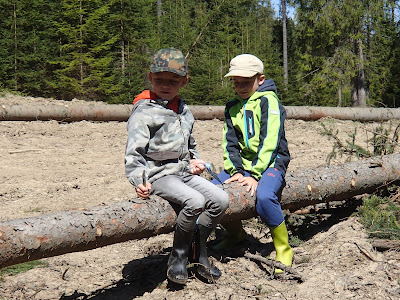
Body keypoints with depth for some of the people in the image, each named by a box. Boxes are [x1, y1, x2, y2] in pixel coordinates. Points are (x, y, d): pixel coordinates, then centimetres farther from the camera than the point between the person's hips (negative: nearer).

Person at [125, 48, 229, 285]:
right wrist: (139, 181, -28)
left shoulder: (184, 111, 16)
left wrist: (194, 160, 10)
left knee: (220, 199, -8)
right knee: (195, 202, -29)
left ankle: (199, 252, 9)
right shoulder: (145, 111, -8)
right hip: (159, 175, -7)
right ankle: (178, 256, -7)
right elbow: (134, 151, -15)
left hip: (184, 172, 8)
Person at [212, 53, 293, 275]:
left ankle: (284, 250, -12)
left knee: (264, 197, -34)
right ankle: (235, 233, 18)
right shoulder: (232, 107, 13)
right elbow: (230, 143, 7)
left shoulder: (268, 100, -8)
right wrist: (236, 171, -9)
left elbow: (269, 142, -17)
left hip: (270, 162, -6)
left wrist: (254, 175, -22)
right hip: (243, 164, 7)